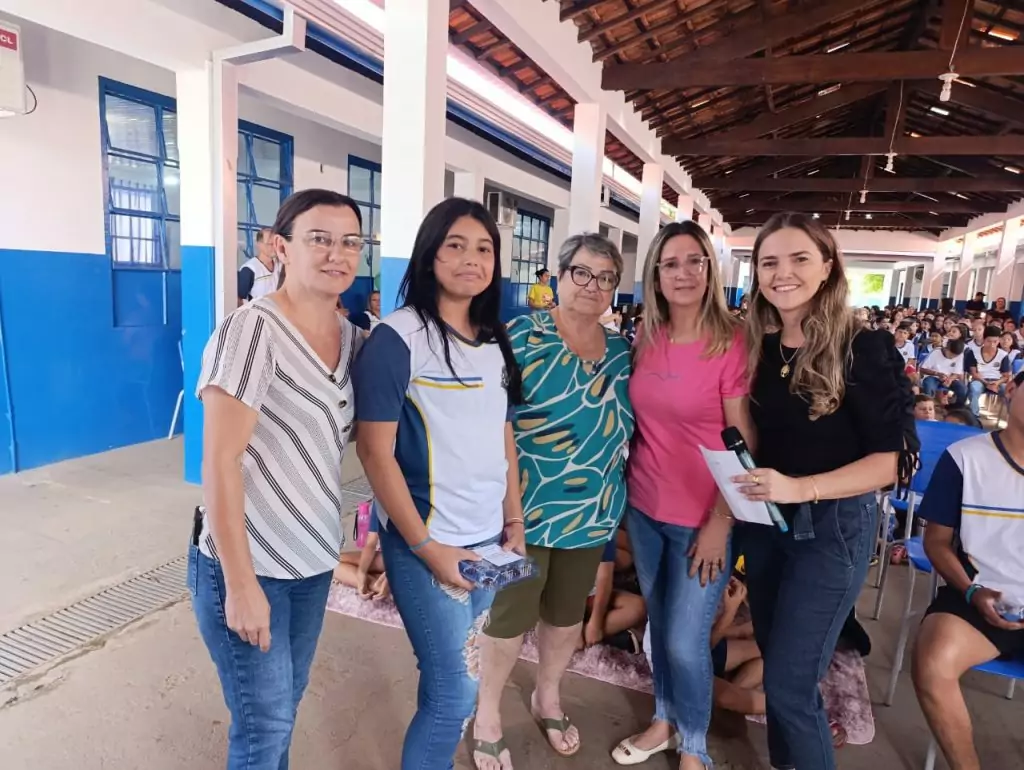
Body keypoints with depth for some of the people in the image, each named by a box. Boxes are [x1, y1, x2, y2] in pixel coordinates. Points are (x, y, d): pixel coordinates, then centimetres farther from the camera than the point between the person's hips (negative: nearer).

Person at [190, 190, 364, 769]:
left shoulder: (351, 337, 2)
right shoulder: (252, 330, -18)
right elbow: (220, 461, -20)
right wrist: (241, 583, -19)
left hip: (314, 558, 6)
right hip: (249, 563, -6)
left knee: (288, 699, 22)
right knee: (266, 721, 9)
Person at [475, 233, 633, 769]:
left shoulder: (622, 350, 3)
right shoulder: (521, 336, -13)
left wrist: (610, 491, 10)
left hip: (594, 511, 5)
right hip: (525, 507, -5)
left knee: (568, 613, 21)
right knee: (510, 616, 10)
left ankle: (548, 698, 47)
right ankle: (488, 711, 36)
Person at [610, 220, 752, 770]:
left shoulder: (732, 344, -15)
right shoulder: (645, 340, 1)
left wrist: (720, 523, -14)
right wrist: (625, 489, 9)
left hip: (701, 518, -5)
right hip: (643, 509, 5)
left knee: (685, 640, 6)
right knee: (659, 626, 20)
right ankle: (665, 719, 44)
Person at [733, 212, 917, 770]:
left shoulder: (862, 349, -14)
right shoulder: (754, 346, 0)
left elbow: (892, 460, -15)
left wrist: (801, 488, -28)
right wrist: (740, 486, -5)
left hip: (832, 526, -5)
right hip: (763, 522, 5)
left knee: (789, 683, -1)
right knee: (774, 662, 20)